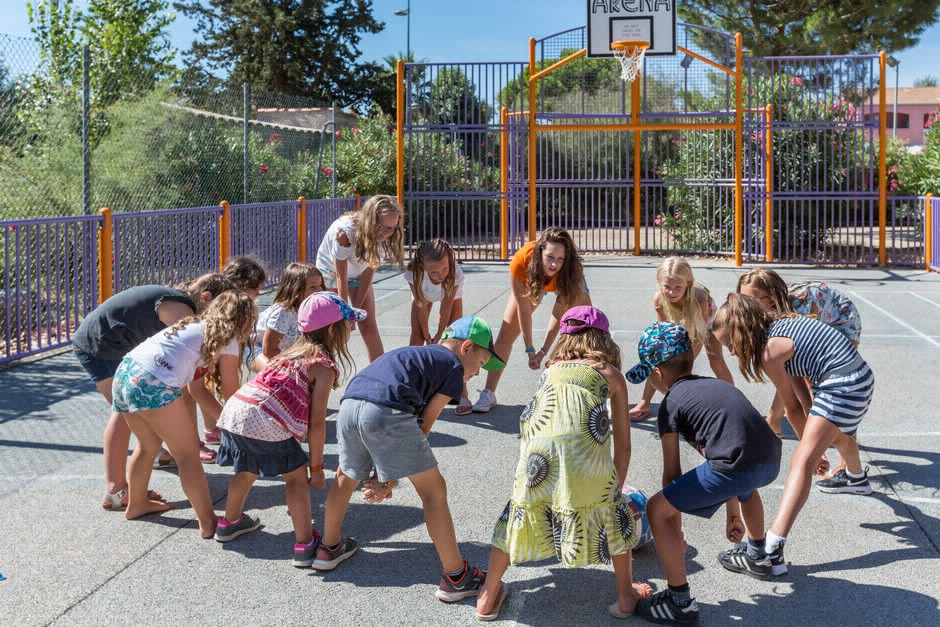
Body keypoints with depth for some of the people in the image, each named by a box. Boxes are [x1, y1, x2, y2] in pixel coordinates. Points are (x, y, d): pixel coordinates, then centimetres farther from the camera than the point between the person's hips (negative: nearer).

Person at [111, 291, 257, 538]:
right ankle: (208, 522, 2)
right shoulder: (227, 340, 5)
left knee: (149, 444, 29)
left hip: (123, 373, 9)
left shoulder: (195, 325, 28)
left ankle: (136, 504, 45)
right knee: (188, 453, 1)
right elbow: (231, 392, 9)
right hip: (153, 384, -9)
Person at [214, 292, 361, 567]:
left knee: (248, 470, 30)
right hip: (265, 423, -8)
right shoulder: (323, 366, 1)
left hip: (233, 411, 8)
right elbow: (316, 423, -3)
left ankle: (230, 523, 50)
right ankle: (305, 545, 10)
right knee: (297, 475, 10)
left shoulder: (292, 352, 24)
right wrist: (316, 468, 4)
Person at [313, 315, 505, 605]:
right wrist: (390, 479, 15)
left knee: (346, 477, 33)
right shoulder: (453, 367, 14)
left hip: (349, 405, 7)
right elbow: (424, 424, 10)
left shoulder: (414, 355, 36)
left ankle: (330, 548, 51)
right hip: (386, 411, -7)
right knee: (433, 491, 7)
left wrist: (383, 477, 21)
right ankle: (456, 577, 14)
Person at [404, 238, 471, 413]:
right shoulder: (414, 273, -42)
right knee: (417, 336, -8)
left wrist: (439, 335, -17)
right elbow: (421, 305, -26)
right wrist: (427, 336, -15)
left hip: (451, 294, -1)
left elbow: (447, 306, -29)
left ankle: (461, 392, -8)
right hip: (424, 294, 1)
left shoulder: (456, 273, -43)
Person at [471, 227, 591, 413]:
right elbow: (523, 308, -30)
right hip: (532, 281, 1)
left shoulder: (571, 269, -41)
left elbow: (559, 312, -34)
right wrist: (530, 349, -25)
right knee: (505, 334, -6)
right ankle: (488, 394, 0)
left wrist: (544, 350, -35)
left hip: (567, 283, 0)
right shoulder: (521, 262, -42)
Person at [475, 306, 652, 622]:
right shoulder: (610, 373, 25)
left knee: (521, 509, 21)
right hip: (584, 442, -2)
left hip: (538, 446, 2)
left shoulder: (552, 368, 32)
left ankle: (488, 597, 30)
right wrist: (615, 488, 40)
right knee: (611, 509, 21)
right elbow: (623, 444, 26)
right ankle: (626, 595, 32)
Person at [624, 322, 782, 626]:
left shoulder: (670, 404, 9)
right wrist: (733, 511, 43)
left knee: (657, 509, 5)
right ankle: (758, 558, 62)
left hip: (736, 467, -8)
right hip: (771, 461, 8)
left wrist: (676, 533, 21)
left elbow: (672, 473, 10)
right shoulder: (717, 384, 29)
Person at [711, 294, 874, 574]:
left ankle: (772, 551, -27)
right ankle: (856, 478, 71)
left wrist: (809, 442, 6)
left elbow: (792, 406, -5)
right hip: (860, 375, 10)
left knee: (802, 462, -16)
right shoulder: (780, 323, 9)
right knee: (838, 433, 38)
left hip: (843, 387, -10)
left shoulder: (770, 352, -15)